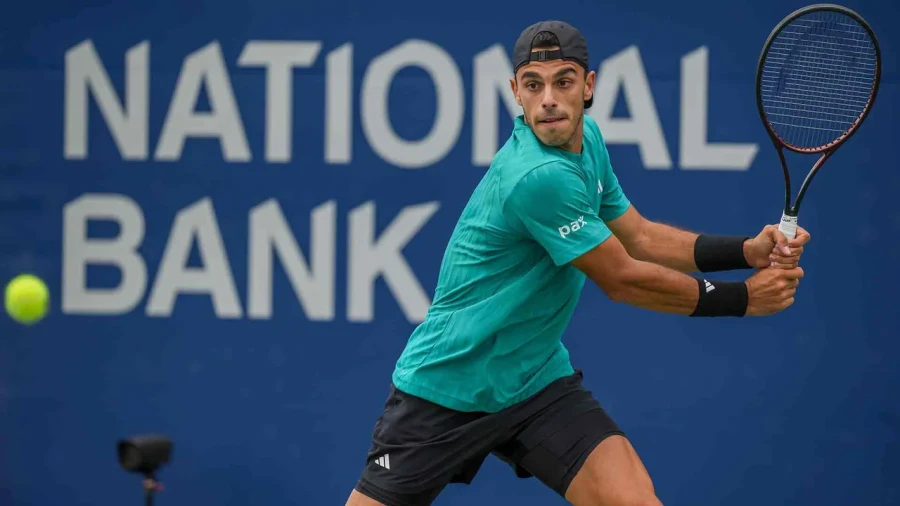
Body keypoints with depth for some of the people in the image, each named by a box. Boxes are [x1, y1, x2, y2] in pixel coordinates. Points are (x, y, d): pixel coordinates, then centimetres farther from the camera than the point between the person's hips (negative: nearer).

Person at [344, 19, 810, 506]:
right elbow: (622, 280, -19)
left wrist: (748, 250, -3)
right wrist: (743, 298, -10)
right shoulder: (539, 175, -27)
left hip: (538, 379, 7)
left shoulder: (586, 139, 0)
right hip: (445, 388, -7)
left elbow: (639, 237, 10)